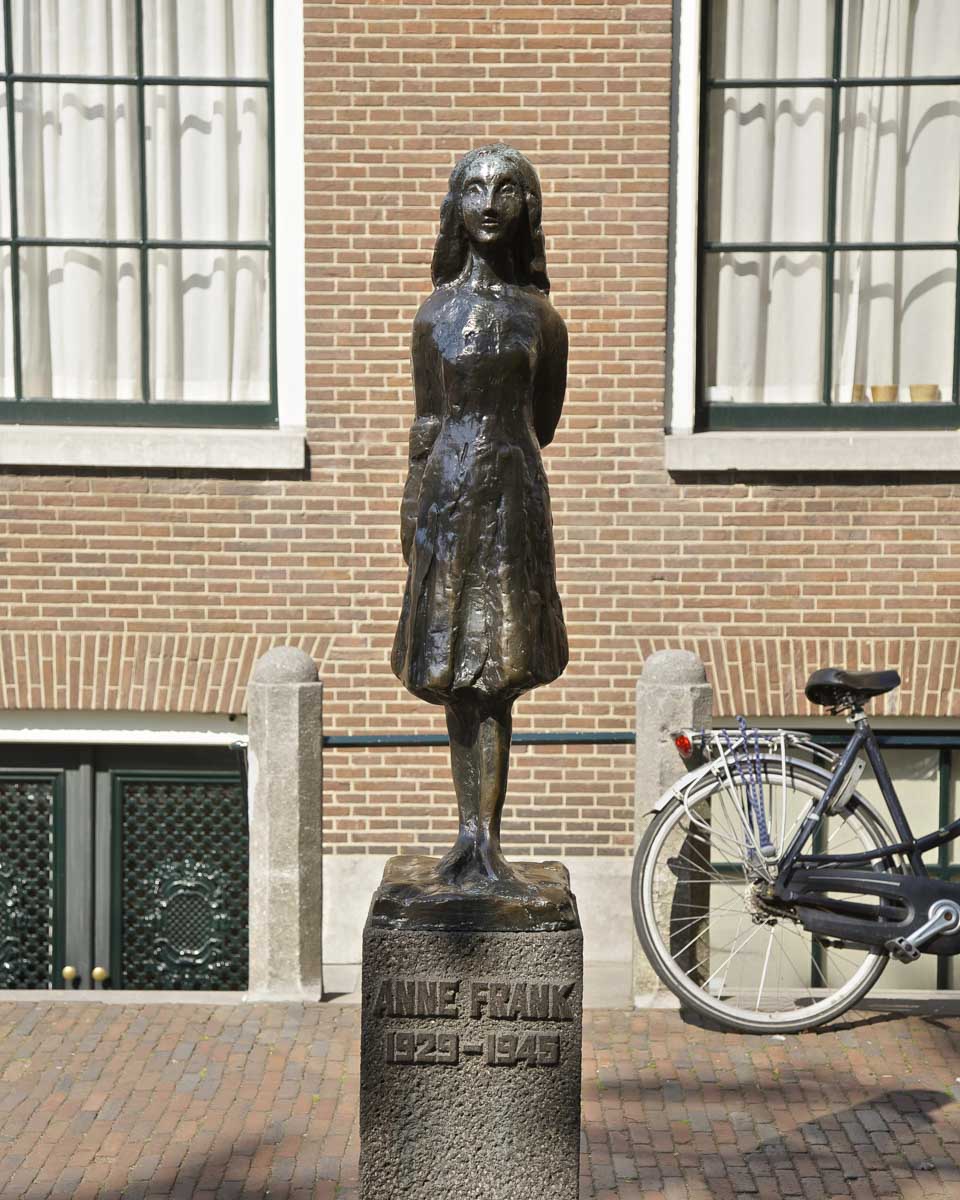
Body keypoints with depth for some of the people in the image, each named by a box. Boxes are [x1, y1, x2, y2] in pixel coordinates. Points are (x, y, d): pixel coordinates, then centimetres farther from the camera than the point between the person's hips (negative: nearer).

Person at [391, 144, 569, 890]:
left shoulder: (539, 316, 5)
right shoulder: (435, 313, 8)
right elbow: (427, 422, 9)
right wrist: (414, 507, 6)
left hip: (513, 493, -1)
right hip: (448, 493, 1)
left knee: (496, 675, -3)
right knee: (455, 675, 3)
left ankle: (486, 843, 1)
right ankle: (472, 837, 13)